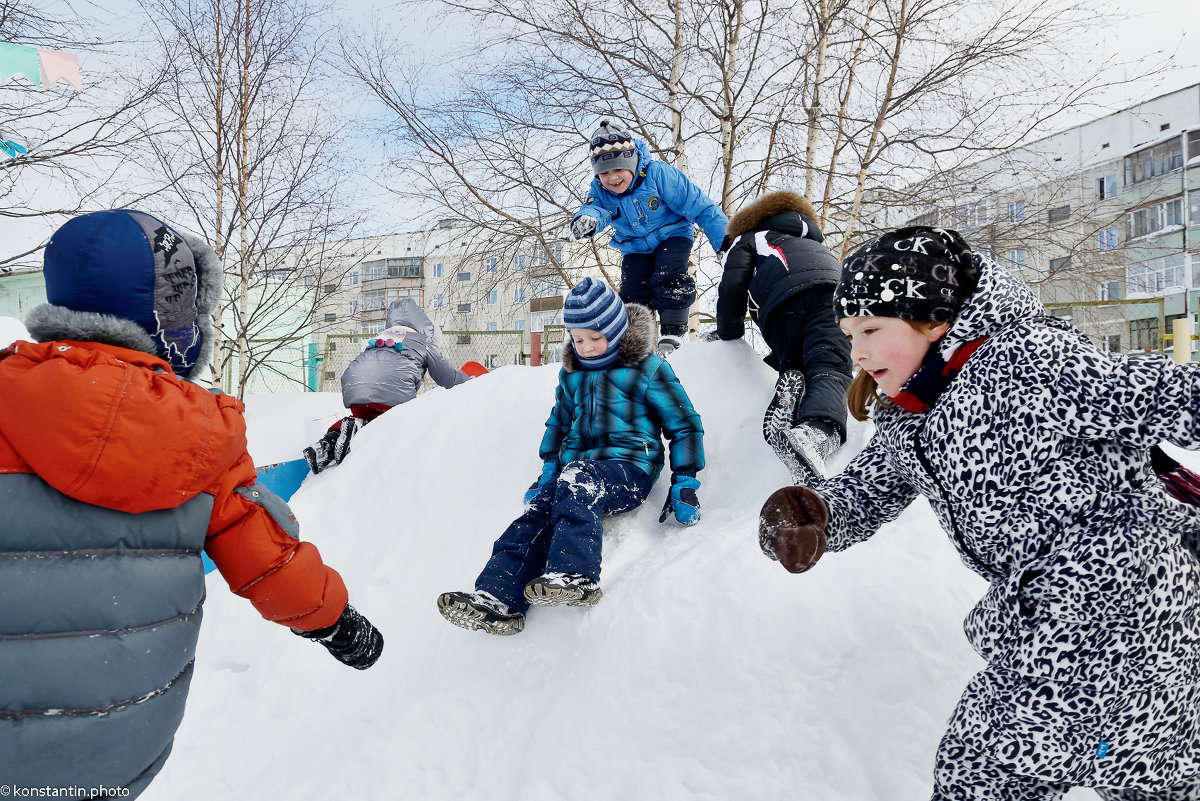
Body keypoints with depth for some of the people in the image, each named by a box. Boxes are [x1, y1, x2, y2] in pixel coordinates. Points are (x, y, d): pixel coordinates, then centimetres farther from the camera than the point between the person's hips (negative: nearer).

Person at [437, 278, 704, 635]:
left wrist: (683, 484, -4)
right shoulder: (572, 373, 18)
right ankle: (498, 598, -38)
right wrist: (546, 473, 20)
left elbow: (685, 426, 3)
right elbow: (559, 424, 31)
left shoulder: (647, 369, 0)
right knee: (537, 511, -24)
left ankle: (576, 576, -48)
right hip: (577, 467, 5)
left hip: (629, 467, -5)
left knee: (576, 478, -37)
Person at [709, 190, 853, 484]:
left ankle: (790, 383, -18)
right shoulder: (814, 243, 50)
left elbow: (732, 287, 11)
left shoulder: (746, 241, 33)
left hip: (785, 302, -3)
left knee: (793, 366, 17)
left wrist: (728, 334, 24)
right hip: (836, 289, 3)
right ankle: (818, 433, -46)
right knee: (830, 371, -17)